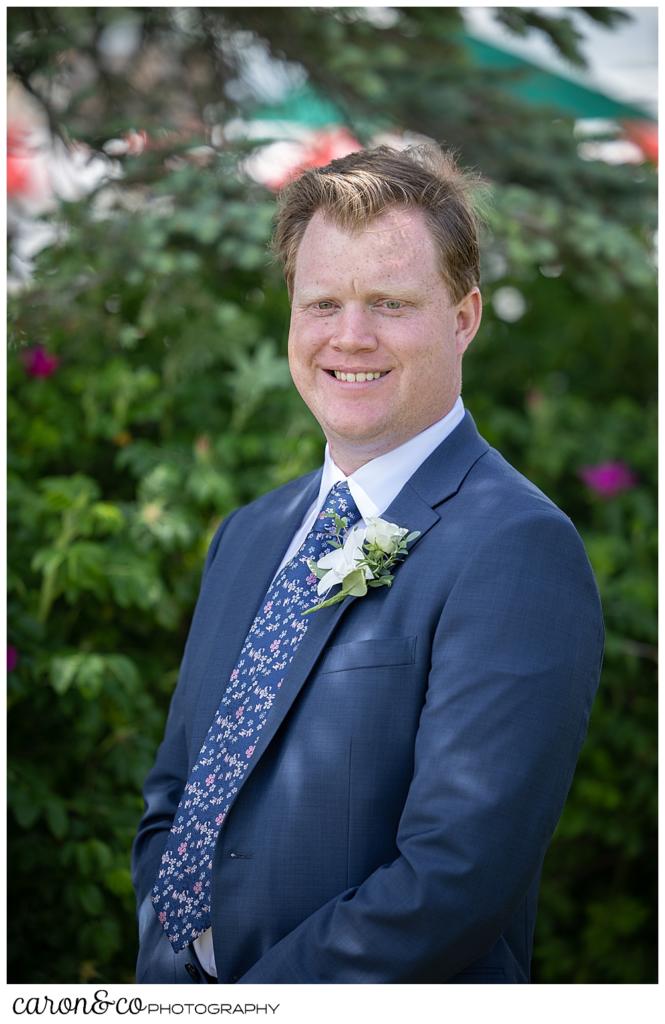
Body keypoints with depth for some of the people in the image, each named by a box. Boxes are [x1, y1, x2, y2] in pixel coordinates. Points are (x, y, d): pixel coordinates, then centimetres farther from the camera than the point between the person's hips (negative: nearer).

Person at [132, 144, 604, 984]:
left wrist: (244, 1000, -19)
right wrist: (168, 975, -7)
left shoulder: (519, 552, -19)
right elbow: (170, 801, 9)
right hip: (181, 988, 7)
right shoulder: (247, 537, 7)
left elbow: (456, 877, -25)